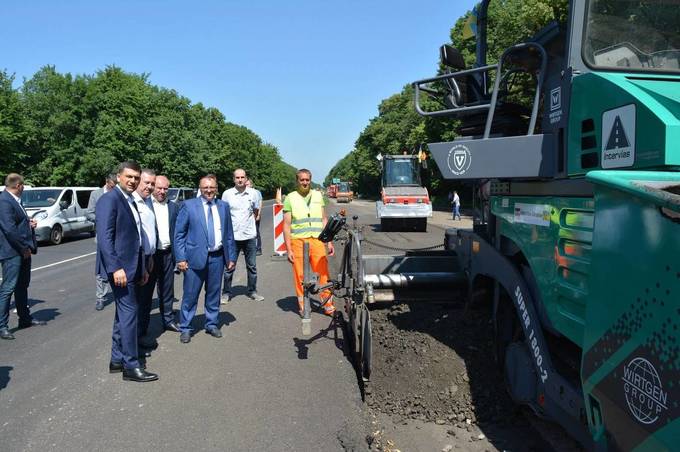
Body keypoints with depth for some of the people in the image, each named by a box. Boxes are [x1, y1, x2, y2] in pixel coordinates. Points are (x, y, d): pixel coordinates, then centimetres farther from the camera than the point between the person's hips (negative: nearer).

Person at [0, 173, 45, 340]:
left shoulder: (15, 200, 14)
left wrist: (29, 223, 5)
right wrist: (24, 248, -17)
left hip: (23, 251, 10)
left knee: (23, 286, 19)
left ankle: (25, 318, 31)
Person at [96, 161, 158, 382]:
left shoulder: (131, 201, 16)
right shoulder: (109, 199, -11)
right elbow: (104, 237, -19)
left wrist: (142, 267, 18)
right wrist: (116, 267, -24)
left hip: (132, 267, 9)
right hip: (120, 267, -9)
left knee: (124, 314, 14)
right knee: (129, 313, -6)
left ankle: (117, 359, 25)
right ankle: (131, 366, 2)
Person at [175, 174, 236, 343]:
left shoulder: (224, 206, 8)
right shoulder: (188, 205, -2)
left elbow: (229, 234, 11)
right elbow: (179, 233, -3)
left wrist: (231, 256, 8)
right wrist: (181, 258, -9)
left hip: (217, 257, 3)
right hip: (195, 257, -3)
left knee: (214, 294, 13)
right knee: (190, 295, 2)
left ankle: (211, 324, 28)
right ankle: (185, 328, 17)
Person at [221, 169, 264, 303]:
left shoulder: (253, 193, 2)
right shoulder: (227, 194, -3)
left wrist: (248, 221, 11)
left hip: (250, 235, 2)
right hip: (232, 236, -2)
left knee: (252, 266, 11)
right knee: (229, 267, 4)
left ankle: (252, 291, 23)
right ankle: (226, 293, 16)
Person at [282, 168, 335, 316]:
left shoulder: (318, 196, 13)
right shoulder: (290, 198, 4)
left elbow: (324, 220, 17)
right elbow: (287, 225, 2)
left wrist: (329, 242, 10)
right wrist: (288, 249, -4)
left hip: (317, 240, 2)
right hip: (298, 242, -2)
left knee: (324, 273, -4)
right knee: (300, 276, 2)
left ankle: (328, 305, 7)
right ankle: (303, 307, 16)